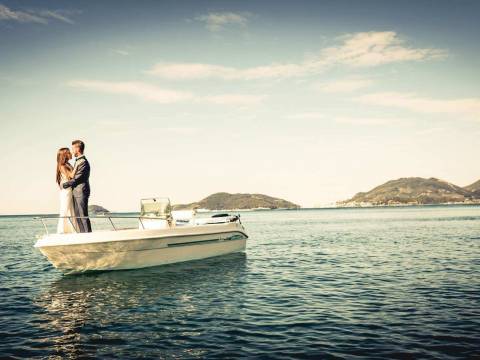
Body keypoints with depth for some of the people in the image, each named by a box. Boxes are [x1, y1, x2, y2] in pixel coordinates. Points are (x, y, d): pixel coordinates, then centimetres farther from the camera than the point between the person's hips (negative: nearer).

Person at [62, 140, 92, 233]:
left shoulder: (83, 162, -14)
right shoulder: (77, 161, 17)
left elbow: (77, 179, -17)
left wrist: (64, 185, -9)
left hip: (81, 192, -10)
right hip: (76, 193, 10)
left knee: (83, 215, -7)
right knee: (78, 215, 11)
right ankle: (82, 233, 16)